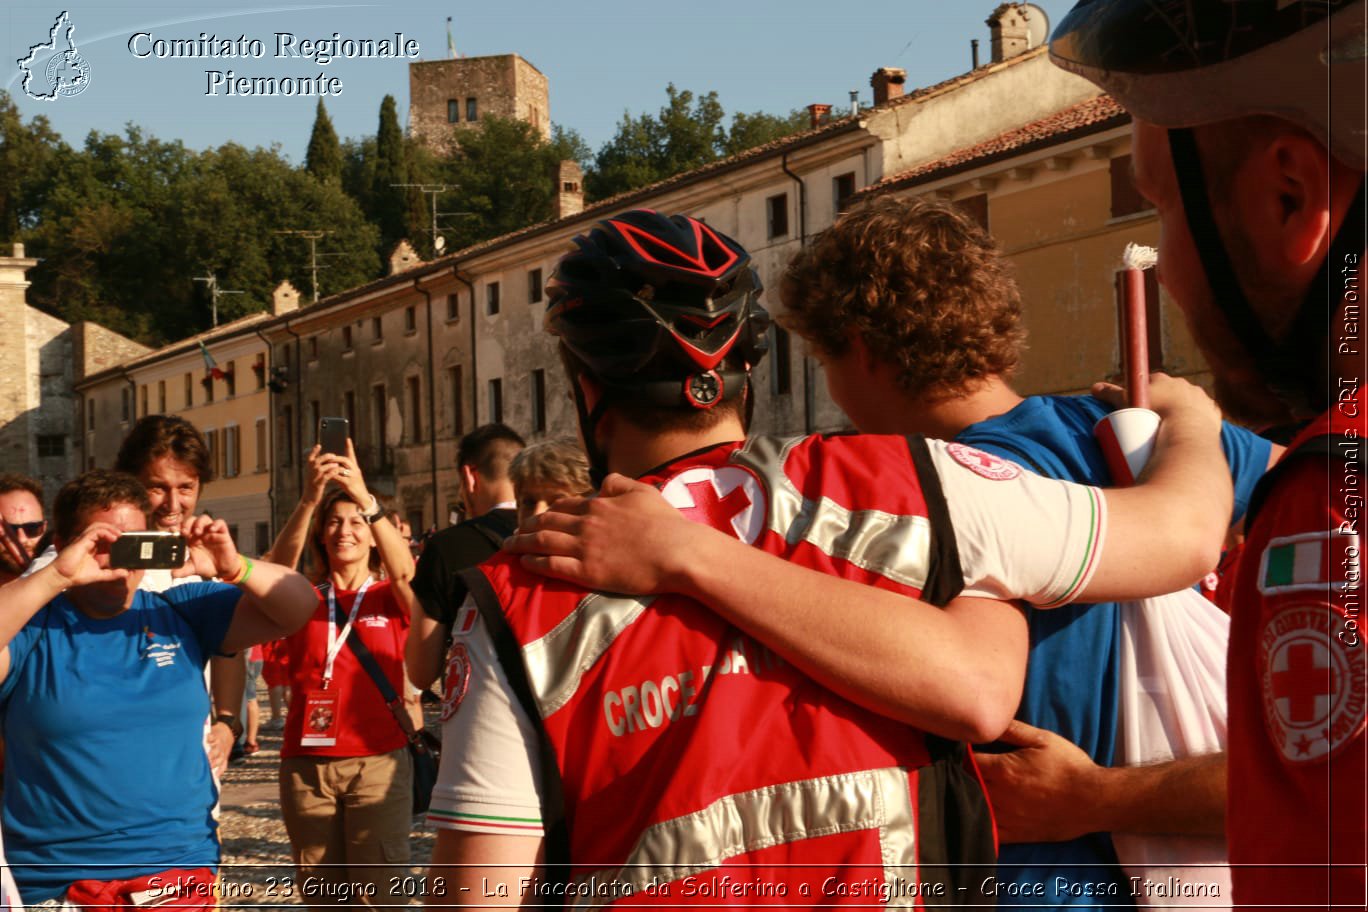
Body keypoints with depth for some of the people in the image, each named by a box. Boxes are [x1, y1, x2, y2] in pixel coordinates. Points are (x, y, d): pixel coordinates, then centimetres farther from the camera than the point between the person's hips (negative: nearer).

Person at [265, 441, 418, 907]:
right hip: (306, 764, 2)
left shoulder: (390, 598, 6)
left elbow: (404, 571, -17)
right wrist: (308, 501, -30)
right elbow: (278, 570, -13)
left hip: (378, 762, -2)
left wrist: (365, 499, -31)